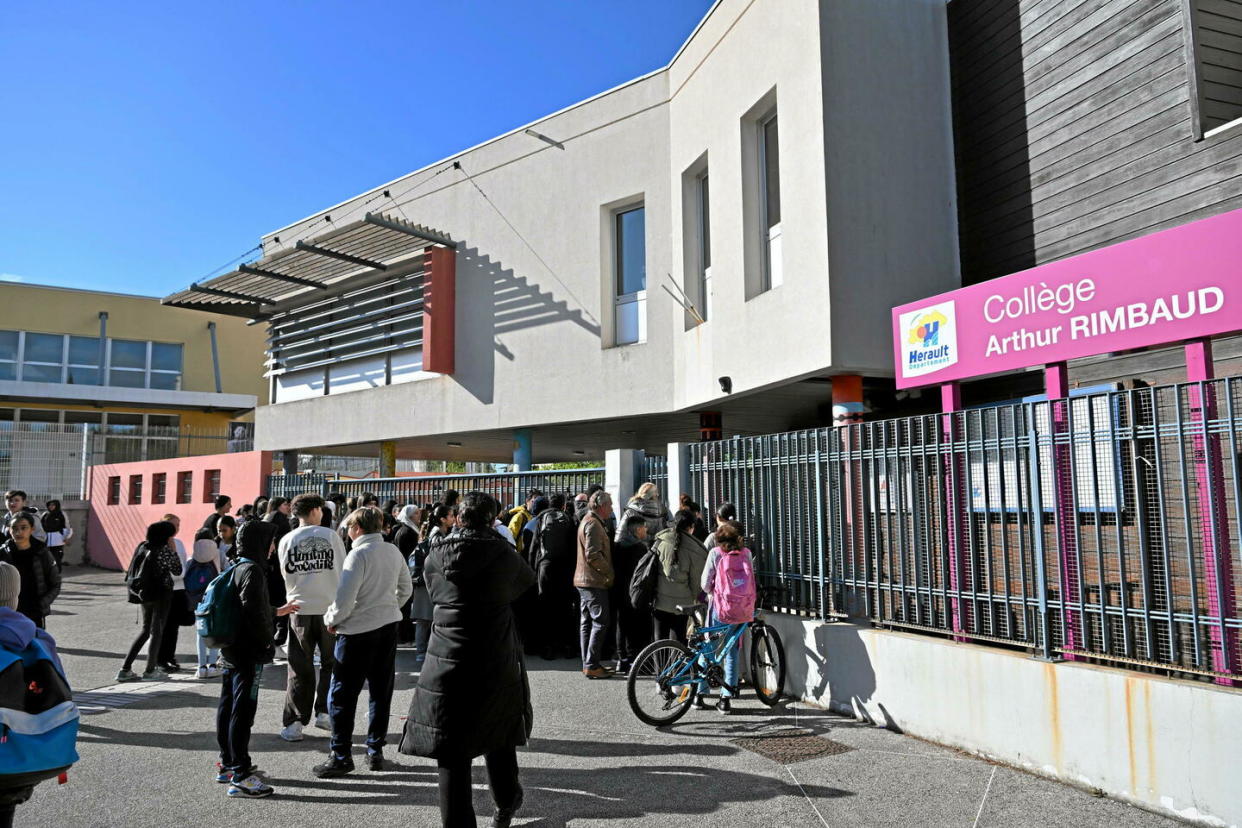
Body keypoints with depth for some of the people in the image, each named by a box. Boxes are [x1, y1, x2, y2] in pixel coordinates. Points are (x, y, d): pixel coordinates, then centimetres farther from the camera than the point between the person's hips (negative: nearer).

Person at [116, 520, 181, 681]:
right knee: (157, 631, 6)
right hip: (161, 594, -7)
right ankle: (151, 670, 14)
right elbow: (177, 570, -8)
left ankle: (125, 669, 14)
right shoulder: (164, 550, -17)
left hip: (145, 593, 7)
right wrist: (173, 550, -4)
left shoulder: (142, 546, 4)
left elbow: (132, 570, 10)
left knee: (145, 629, 18)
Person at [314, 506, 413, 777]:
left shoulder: (359, 554, -15)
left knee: (342, 694, 4)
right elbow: (406, 590, 13)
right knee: (381, 691, 14)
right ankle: (376, 750, 21)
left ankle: (341, 755, 6)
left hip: (359, 630, -7)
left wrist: (332, 620, -2)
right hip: (389, 626, 7)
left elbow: (345, 597, -18)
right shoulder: (393, 551, 5)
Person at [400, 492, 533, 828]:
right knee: (499, 737, 21)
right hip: (497, 666, 0)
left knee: (453, 751, 6)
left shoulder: (436, 557, -3)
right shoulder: (504, 556, -8)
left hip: (447, 665, 0)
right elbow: (528, 580, 11)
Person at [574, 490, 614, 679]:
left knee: (586, 622, 12)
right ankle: (592, 665, -6)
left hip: (584, 580, 11)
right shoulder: (593, 524, -15)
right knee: (600, 622, -7)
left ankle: (587, 663, 18)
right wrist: (609, 572, -14)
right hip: (594, 581, -11)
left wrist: (607, 572, 19)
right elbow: (593, 555, -23)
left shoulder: (588, 521, 18)